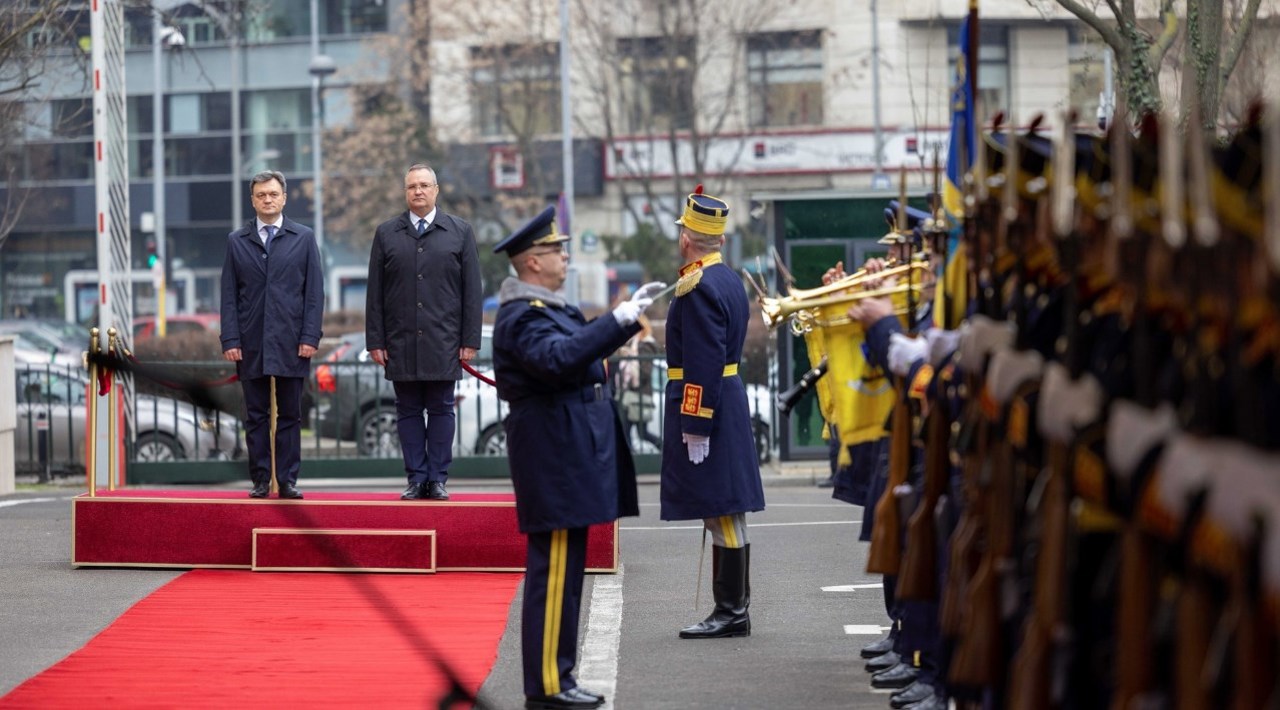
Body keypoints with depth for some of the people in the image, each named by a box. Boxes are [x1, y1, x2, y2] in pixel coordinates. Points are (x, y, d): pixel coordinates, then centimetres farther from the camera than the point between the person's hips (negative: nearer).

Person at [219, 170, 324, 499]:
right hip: (251, 343, 1)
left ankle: (287, 481, 5)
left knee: (289, 416, 2)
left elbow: (314, 291, 3)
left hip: (290, 342, -1)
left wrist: (310, 337, -6)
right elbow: (229, 295, 6)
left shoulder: (304, 238, 7)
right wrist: (230, 340, -3)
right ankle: (260, 481, 8)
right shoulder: (237, 241, 9)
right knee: (256, 416, 3)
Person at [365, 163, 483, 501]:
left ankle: (438, 479, 6)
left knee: (441, 410, 1)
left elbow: (472, 291, 3)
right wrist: (375, 341, 1)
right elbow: (375, 293, 7)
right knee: (408, 411, 4)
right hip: (401, 342, 1)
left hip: (443, 342, -1)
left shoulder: (460, 232, 6)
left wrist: (470, 340, -2)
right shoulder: (386, 234, 9)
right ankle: (416, 479, 8)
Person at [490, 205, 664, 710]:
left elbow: (585, 346, 31)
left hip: (568, 452, 11)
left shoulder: (547, 308, 17)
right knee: (555, 567, -8)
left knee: (564, 566, 13)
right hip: (554, 453, -11)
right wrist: (618, 319, -32)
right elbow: (559, 357, -33)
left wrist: (631, 313, 24)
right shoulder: (523, 316, -15)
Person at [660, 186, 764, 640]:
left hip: (702, 405, -10)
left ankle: (731, 612, -4)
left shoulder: (698, 288, -17)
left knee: (721, 512, -6)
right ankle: (732, 609, 16)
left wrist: (695, 426, -20)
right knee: (723, 511, 12)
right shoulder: (729, 280, 13)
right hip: (728, 405, 10)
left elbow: (704, 363, -21)